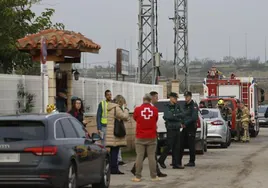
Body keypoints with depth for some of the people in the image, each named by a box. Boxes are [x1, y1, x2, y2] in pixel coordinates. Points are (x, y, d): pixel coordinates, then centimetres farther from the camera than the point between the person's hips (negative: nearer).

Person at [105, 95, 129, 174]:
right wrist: (125, 108, -3)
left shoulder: (110, 108, 18)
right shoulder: (116, 108, -14)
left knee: (113, 151, 12)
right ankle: (114, 169, -6)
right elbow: (125, 117, -16)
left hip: (110, 133, 10)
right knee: (115, 151, -7)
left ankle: (113, 169, 16)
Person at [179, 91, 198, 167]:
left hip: (191, 127, -8)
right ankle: (178, 161, 9)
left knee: (191, 145, -3)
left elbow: (194, 117, -17)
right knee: (181, 144, 6)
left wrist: (186, 123, -17)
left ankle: (192, 162, 3)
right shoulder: (185, 105, 17)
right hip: (185, 127, 8)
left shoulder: (194, 105, -8)